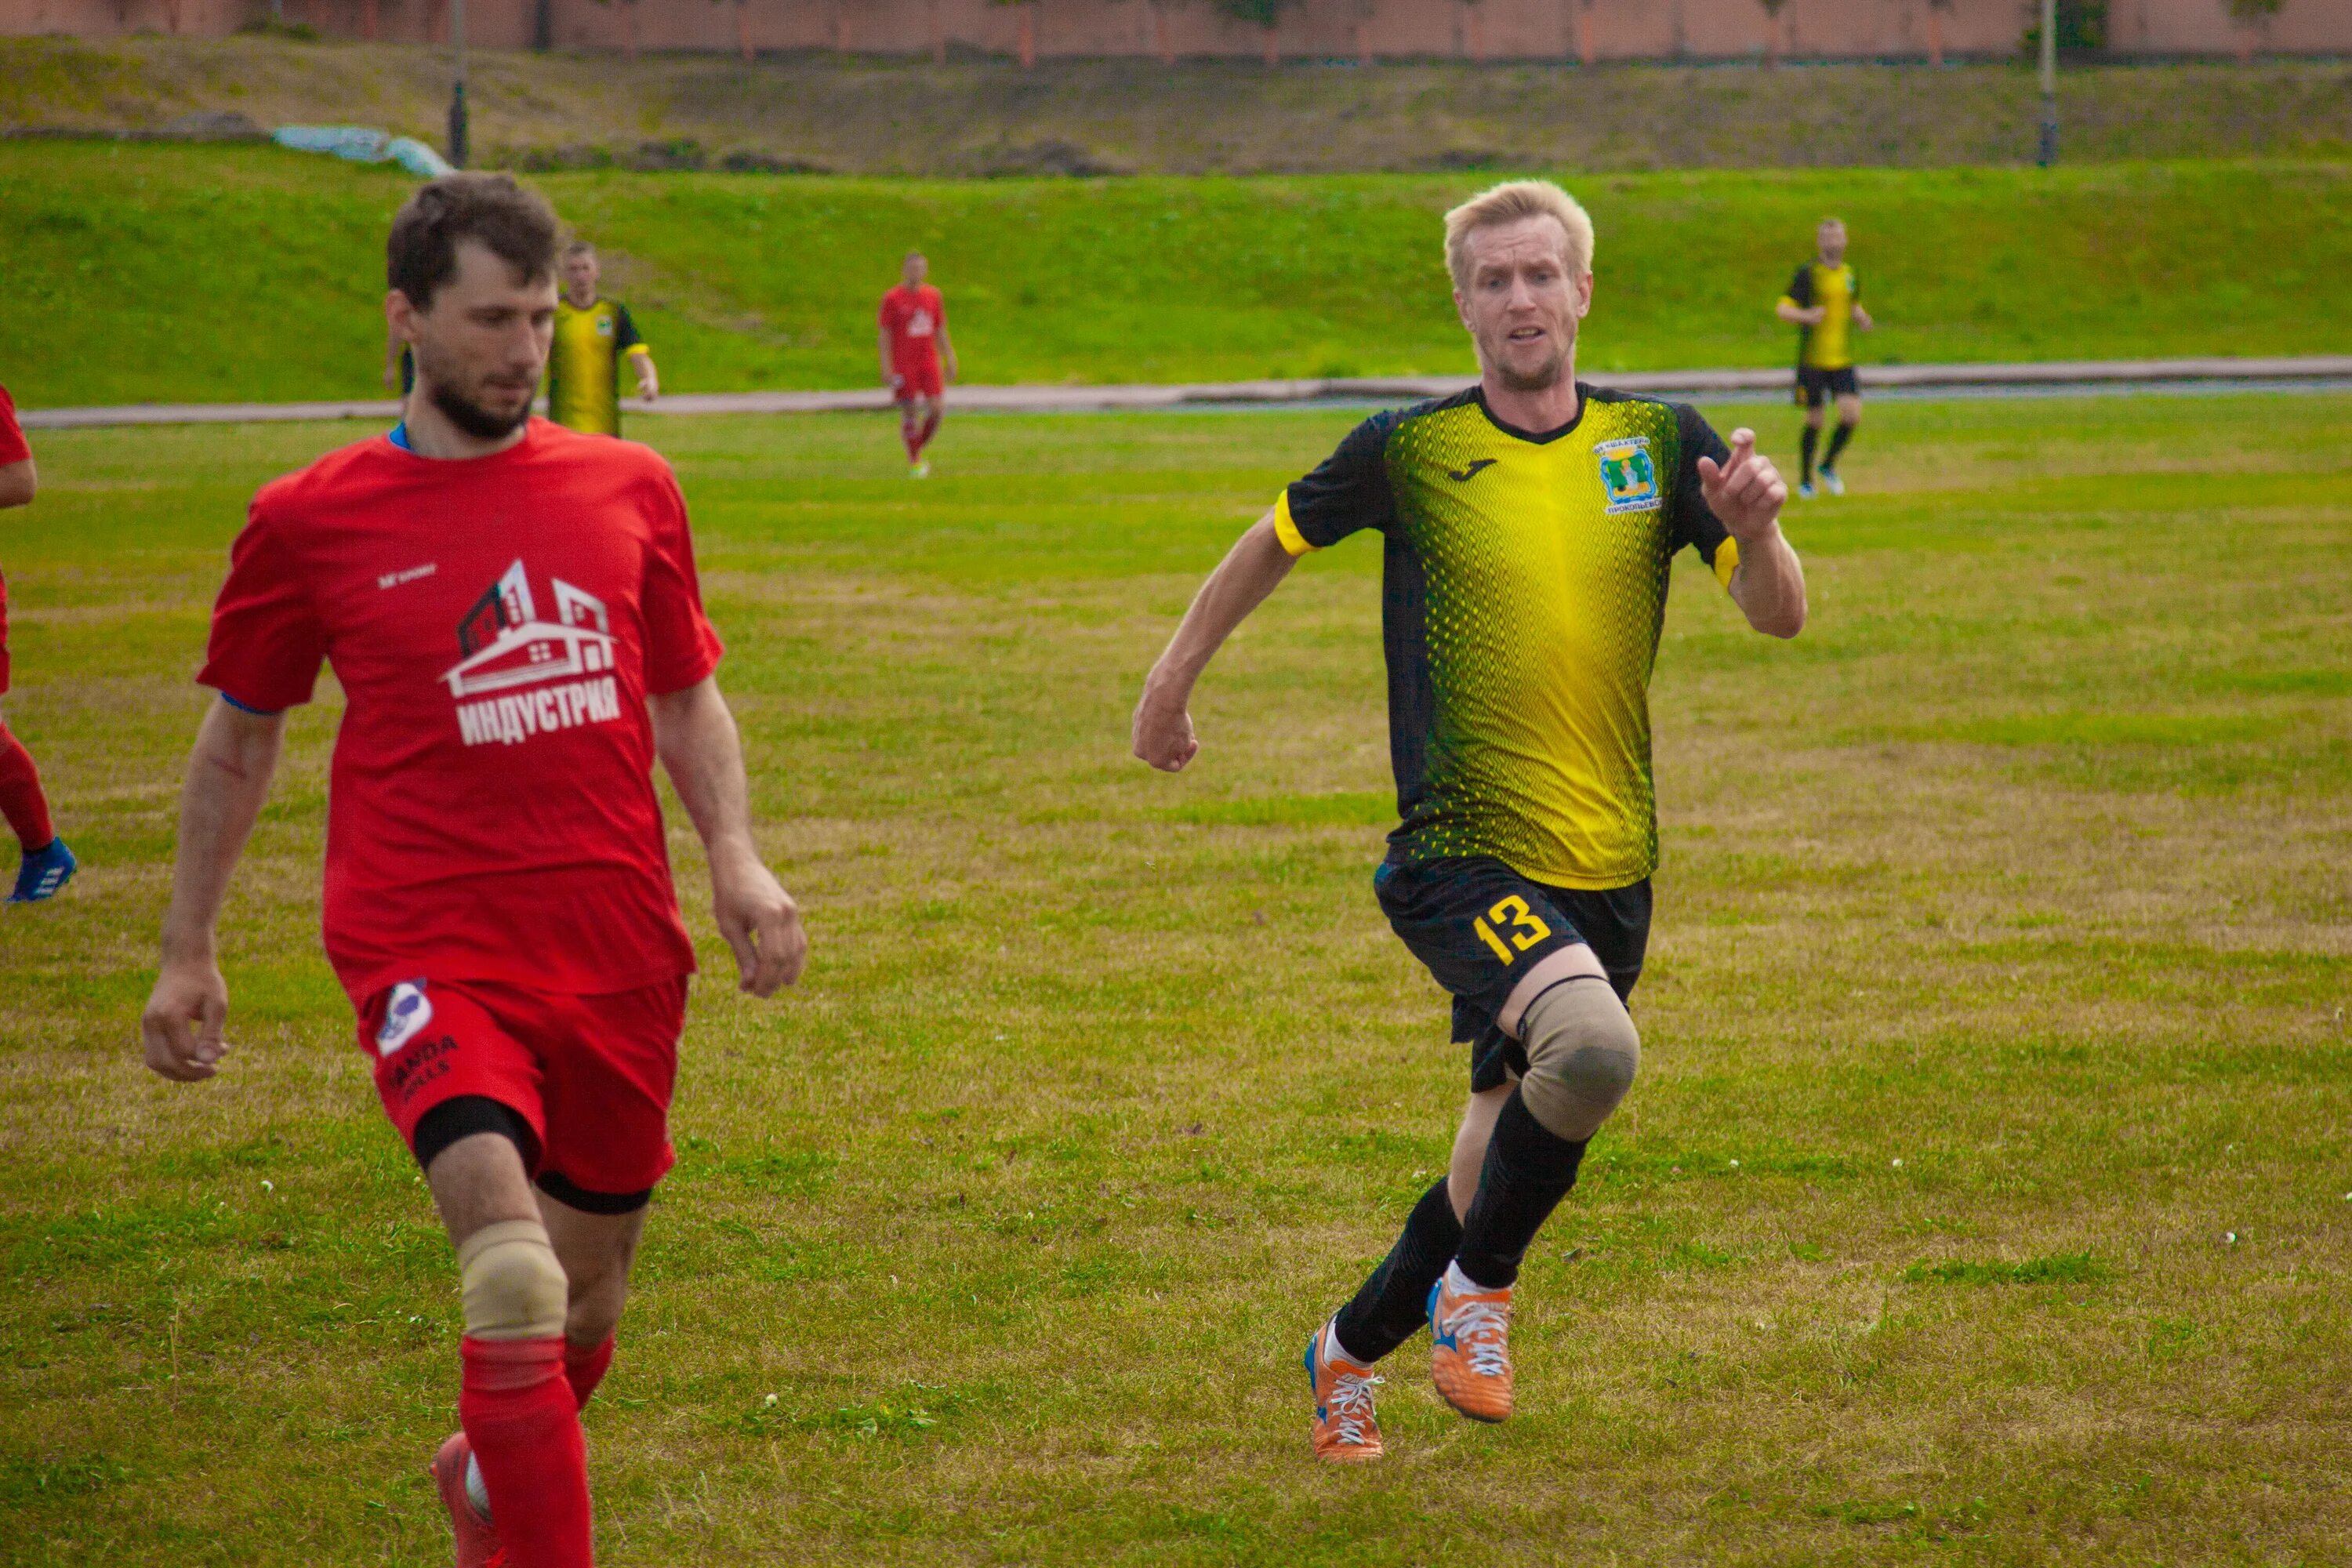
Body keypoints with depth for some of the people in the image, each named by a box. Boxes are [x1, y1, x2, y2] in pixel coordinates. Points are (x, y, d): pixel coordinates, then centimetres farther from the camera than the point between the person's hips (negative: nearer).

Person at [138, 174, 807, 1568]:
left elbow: (686, 695, 20)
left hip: (617, 948, 4)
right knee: (513, 1268, -25)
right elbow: (240, 737, 13)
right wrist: (189, 952, 14)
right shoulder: (312, 522, 1)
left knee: (591, 1280, 14)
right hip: (427, 942, -4)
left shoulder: (628, 488, 8)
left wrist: (736, 855, 3)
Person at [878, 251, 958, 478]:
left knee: (937, 408, -9)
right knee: (909, 412, -2)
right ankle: (914, 462, 9)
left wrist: (950, 361, 10)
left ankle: (920, 449, 13)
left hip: (929, 362, 3)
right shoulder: (892, 299, -3)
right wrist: (886, 367, -10)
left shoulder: (933, 296, 9)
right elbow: (885, 335, -3)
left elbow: (941, 331, 15)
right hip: (903, 365, -3)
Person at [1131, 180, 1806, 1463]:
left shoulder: (1658, 441, 3)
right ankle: (1478, 1284, -5)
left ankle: (1353, 1348, 37)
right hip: (1460, 854, -4)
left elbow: (1780, 616, 0)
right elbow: (1274, 542, 13)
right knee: (1592, 1048, -31)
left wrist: (1755, 530, -22)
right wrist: (1172, 681, 20)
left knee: (1517, 1130, 12)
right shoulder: (1410, 448, -4)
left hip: (1609, 864, 4)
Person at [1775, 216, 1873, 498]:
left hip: (1843, 359, 4)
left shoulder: (1849, 274, 11)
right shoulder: (1807, 273, -5)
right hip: (1812, 359, -4)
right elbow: (1782, 309, -9)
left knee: (1852, 414, -9)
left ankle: (1828, 465, 16)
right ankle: (1805, 479, 18)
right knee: (1814, 420, 1)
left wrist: (1861, 319, 5)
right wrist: (1806, 315, -29)